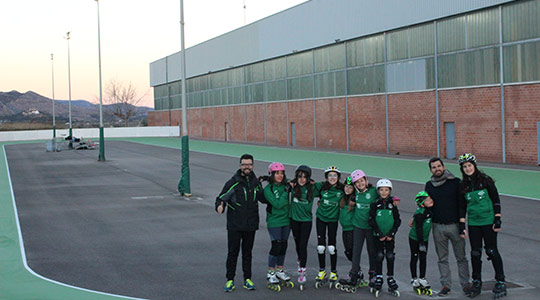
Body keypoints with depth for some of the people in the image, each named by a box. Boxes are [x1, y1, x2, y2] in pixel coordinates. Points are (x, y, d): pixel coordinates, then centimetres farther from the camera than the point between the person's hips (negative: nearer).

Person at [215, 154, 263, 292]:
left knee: (247, 253, 12)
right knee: (232, 253, 1)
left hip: (251, 225, 4)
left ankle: (247, 279, 20)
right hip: (234, 225, -4)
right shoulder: (233, 182, -7)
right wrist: (220, 206, -28)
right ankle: (230, 280, 10)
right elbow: (221, 198, -9)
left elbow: (263, 198, 23)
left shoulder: (256, 182, 7)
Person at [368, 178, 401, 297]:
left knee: (390, 256, 2)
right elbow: (371, 220, -4)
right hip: (378, 235, -1)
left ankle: (390, 279, 12)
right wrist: (379, 234, -10)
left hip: (390, 235, 1)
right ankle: (378, 279, 4)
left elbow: (397, 220, 2)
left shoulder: (393, 204, 1)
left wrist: (391, 233, -8)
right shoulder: (375, 204, -3)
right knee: (379, 255, -5)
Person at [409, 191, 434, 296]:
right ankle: (414, 279, 15)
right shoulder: (420, 213, -28)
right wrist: (421, 243, -28)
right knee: (414, 258, 6)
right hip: (414, 238, -6)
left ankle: (422, 278, 18)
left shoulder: (430, 210, -9)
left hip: (424, 238, 6)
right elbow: (419, 228, -27)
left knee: (423, 259, 9)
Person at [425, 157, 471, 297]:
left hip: (455, 225, -3)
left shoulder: (455, 182, -2)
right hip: (438, 226, 3)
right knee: (442, 258, 7)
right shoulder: (429, 185, 7)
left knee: (461, 257, 4)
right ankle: (446, 285, 15)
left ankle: (465, 284, 12)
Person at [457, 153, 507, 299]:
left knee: (492, 251, -2)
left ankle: (500, 282, 6)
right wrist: (462, 225, 4)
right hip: (473, 223, 4)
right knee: (475, 253, 6)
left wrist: (497, 220, -8)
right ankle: (476, 282, 18)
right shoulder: (463, 185, 6)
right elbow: (462, 206, 10)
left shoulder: (486, 180, -5)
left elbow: (496, 200, -3)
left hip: (488, 221, -4)